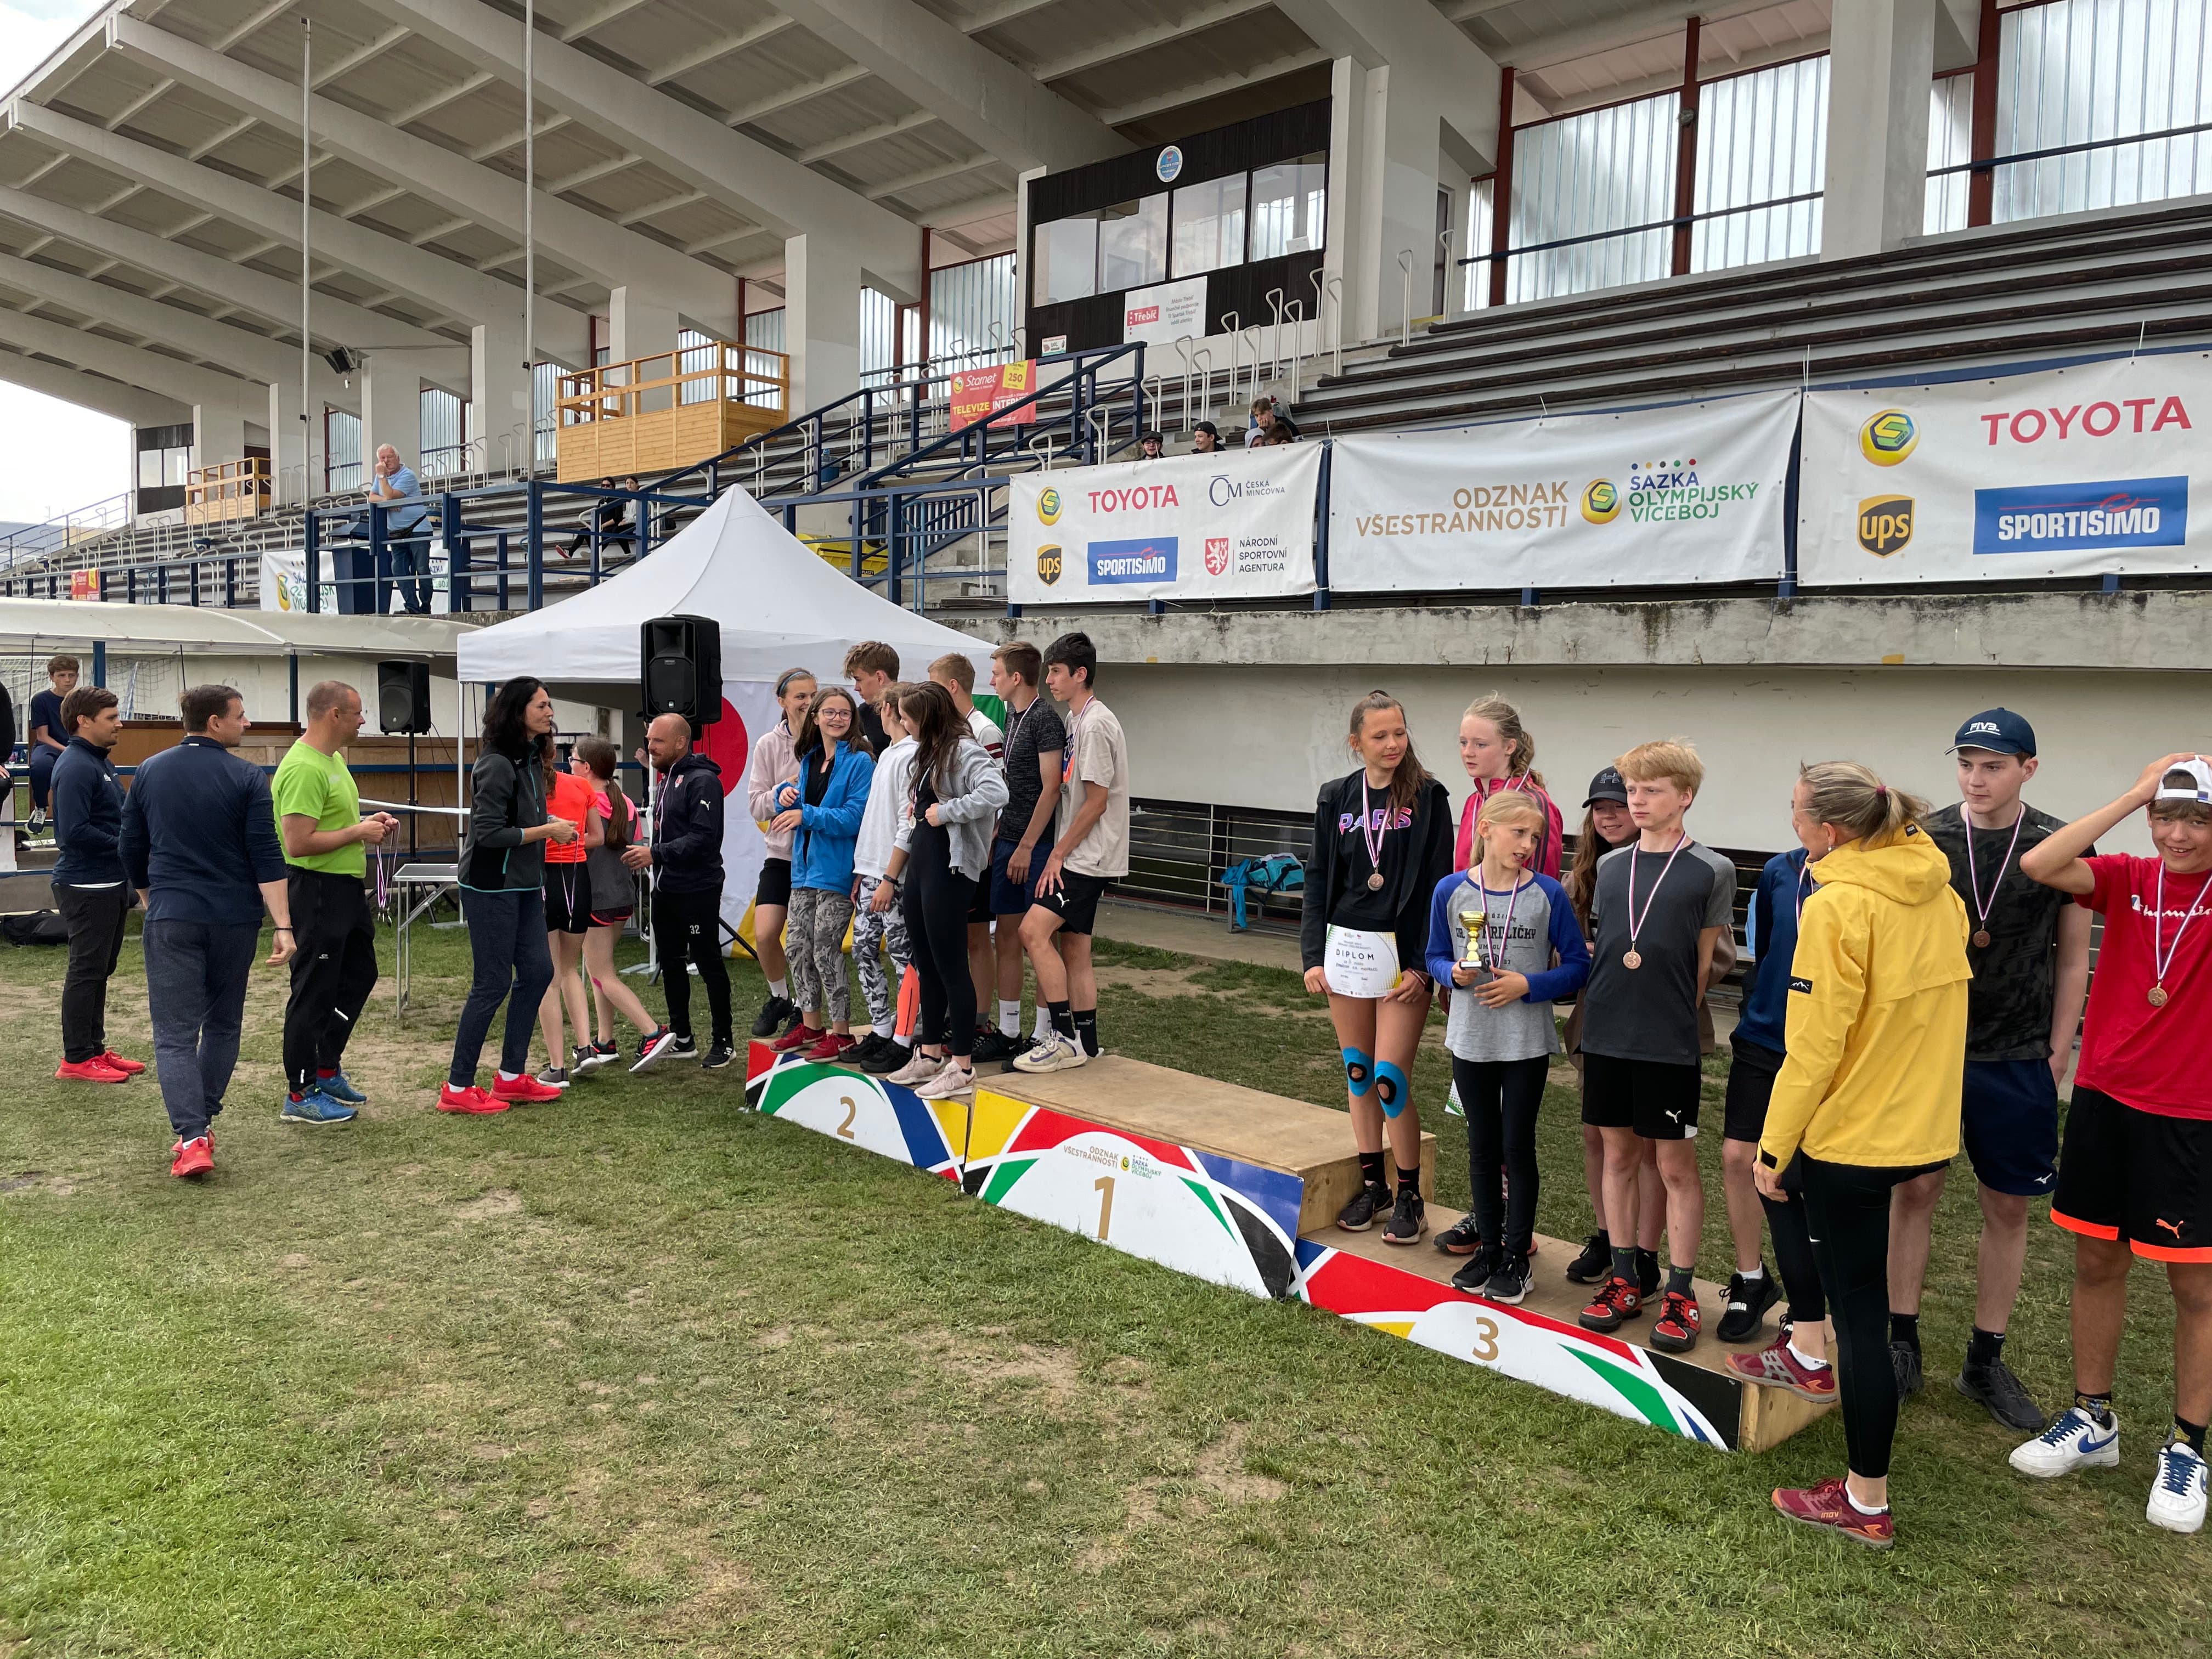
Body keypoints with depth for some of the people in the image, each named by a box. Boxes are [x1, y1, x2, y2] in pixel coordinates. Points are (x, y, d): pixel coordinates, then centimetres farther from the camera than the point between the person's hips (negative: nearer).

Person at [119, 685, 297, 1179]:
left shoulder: (149, 773, 4)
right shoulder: (247, 779, -6)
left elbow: (131, 851, 12)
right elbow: (267, 858, -12)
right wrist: (283, 927, -14)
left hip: (171, 919, 1)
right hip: (234, 919, -1)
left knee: (175, 1033, -1)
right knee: (223, 1024, 17)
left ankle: (192, 1138, -13)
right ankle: (204, 1121, 22)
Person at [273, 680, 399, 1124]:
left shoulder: (333, 758, 12)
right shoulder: (303, 769, -21)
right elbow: (298, 843, -27)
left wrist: (368, 823, 8)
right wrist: (358, 833, -18)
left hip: (347, 888, 11)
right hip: (317, 891, -11)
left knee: (358, 976, 19)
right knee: (314, 991, -1)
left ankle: (327, 1070, 32)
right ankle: (301, 1095, 10)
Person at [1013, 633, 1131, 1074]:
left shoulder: (1096, 724, -16)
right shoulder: (1076, 720, 14)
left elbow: (1096, 802, -18)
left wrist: (1058, 853, -13)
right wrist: (1061, 852, 12)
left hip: (1089, 857, -10)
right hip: (1081, 857, 10)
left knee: (1034, 931, -15)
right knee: (1072, 948, 11)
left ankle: (1064, 1037, -9)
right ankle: (1085, 1043, 18)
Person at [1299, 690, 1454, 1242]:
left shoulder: (1428, 798, -5)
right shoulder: (1337, 799, 6)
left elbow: (1438, 882, -6)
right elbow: (1318, 880, 9)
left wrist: (1422, 965, -12)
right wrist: (1313, 956, 2)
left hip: (1403, 952, -4)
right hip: (1347, 947, 4)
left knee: (1390, 1078, -7)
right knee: (1357, 1071, 11)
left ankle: (1410, 1196, 10)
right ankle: (1372, 1185, 25)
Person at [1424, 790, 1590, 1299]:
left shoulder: (1548, 894, -8)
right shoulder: (1451, 891, -4)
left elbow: (1577, 965, -4)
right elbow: (1436, 957, 6)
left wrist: (1528, 985, -17)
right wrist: (1454, 972, -15)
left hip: (1527, 1043, -2)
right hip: (1470, 1041, 2)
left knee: (1517, 1147, 6)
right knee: (1482, 1147, 13)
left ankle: (1516, 1254, 20)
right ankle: (1487, 1246, 27)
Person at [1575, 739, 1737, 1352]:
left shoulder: (1711, 871, -4)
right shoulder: (1611, 866, 8)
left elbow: (1704, 962, -1)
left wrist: (1675, 1020, 1)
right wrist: (1604, 1013, 7)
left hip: (1668, 1043, -4)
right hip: (1607, 1036, 4)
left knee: (1676, 1164, 3)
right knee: (1619, 1155, 12)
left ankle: (1680, 1293, 14)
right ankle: (1623, 1280, 23)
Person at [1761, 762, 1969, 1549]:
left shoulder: (1838, 906, -20)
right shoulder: (1936, 887, 3)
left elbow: (1814, 1047, -20)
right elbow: (1930, 1002, 13)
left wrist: (1775, 1148, -10)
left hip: (1853, 1132, -8)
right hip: (1924, 1124, 8)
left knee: (1861, 1314, 2)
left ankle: (1866, 1504, 14)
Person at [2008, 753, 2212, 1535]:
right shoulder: (2128, 879, -1)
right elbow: (2039, 865, -18)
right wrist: (2133, 796, -15)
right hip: (2105, 1099, 3)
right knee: (2097, 1264, 13)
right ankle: (2092, 1420, 28)